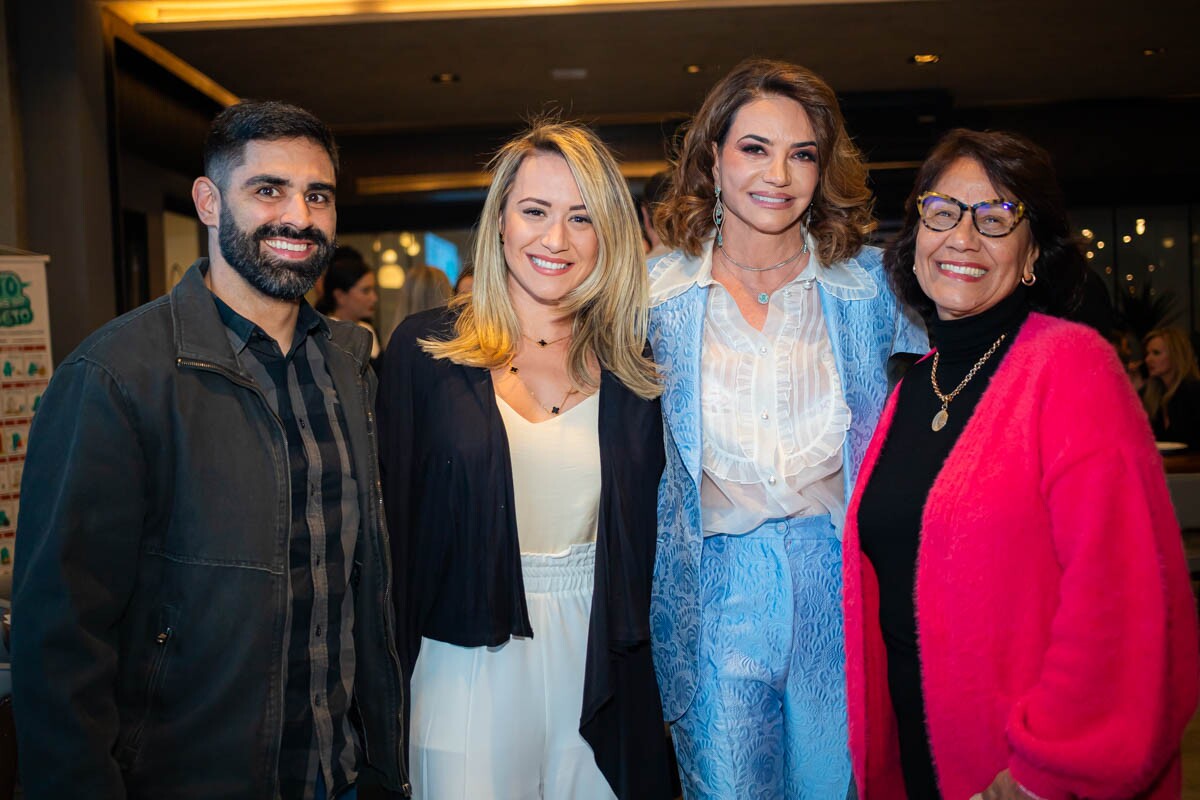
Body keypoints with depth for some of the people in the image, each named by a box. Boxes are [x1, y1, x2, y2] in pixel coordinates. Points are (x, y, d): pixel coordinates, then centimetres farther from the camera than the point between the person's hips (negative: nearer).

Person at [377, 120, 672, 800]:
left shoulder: (630, 363, 1)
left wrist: (631, 637, 1)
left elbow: (645, 525, 7)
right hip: (470, 659, -2)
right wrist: (396, 663, -3)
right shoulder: (427, 349, -5)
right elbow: (394, 514, -3)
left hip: (599, 660, 2)